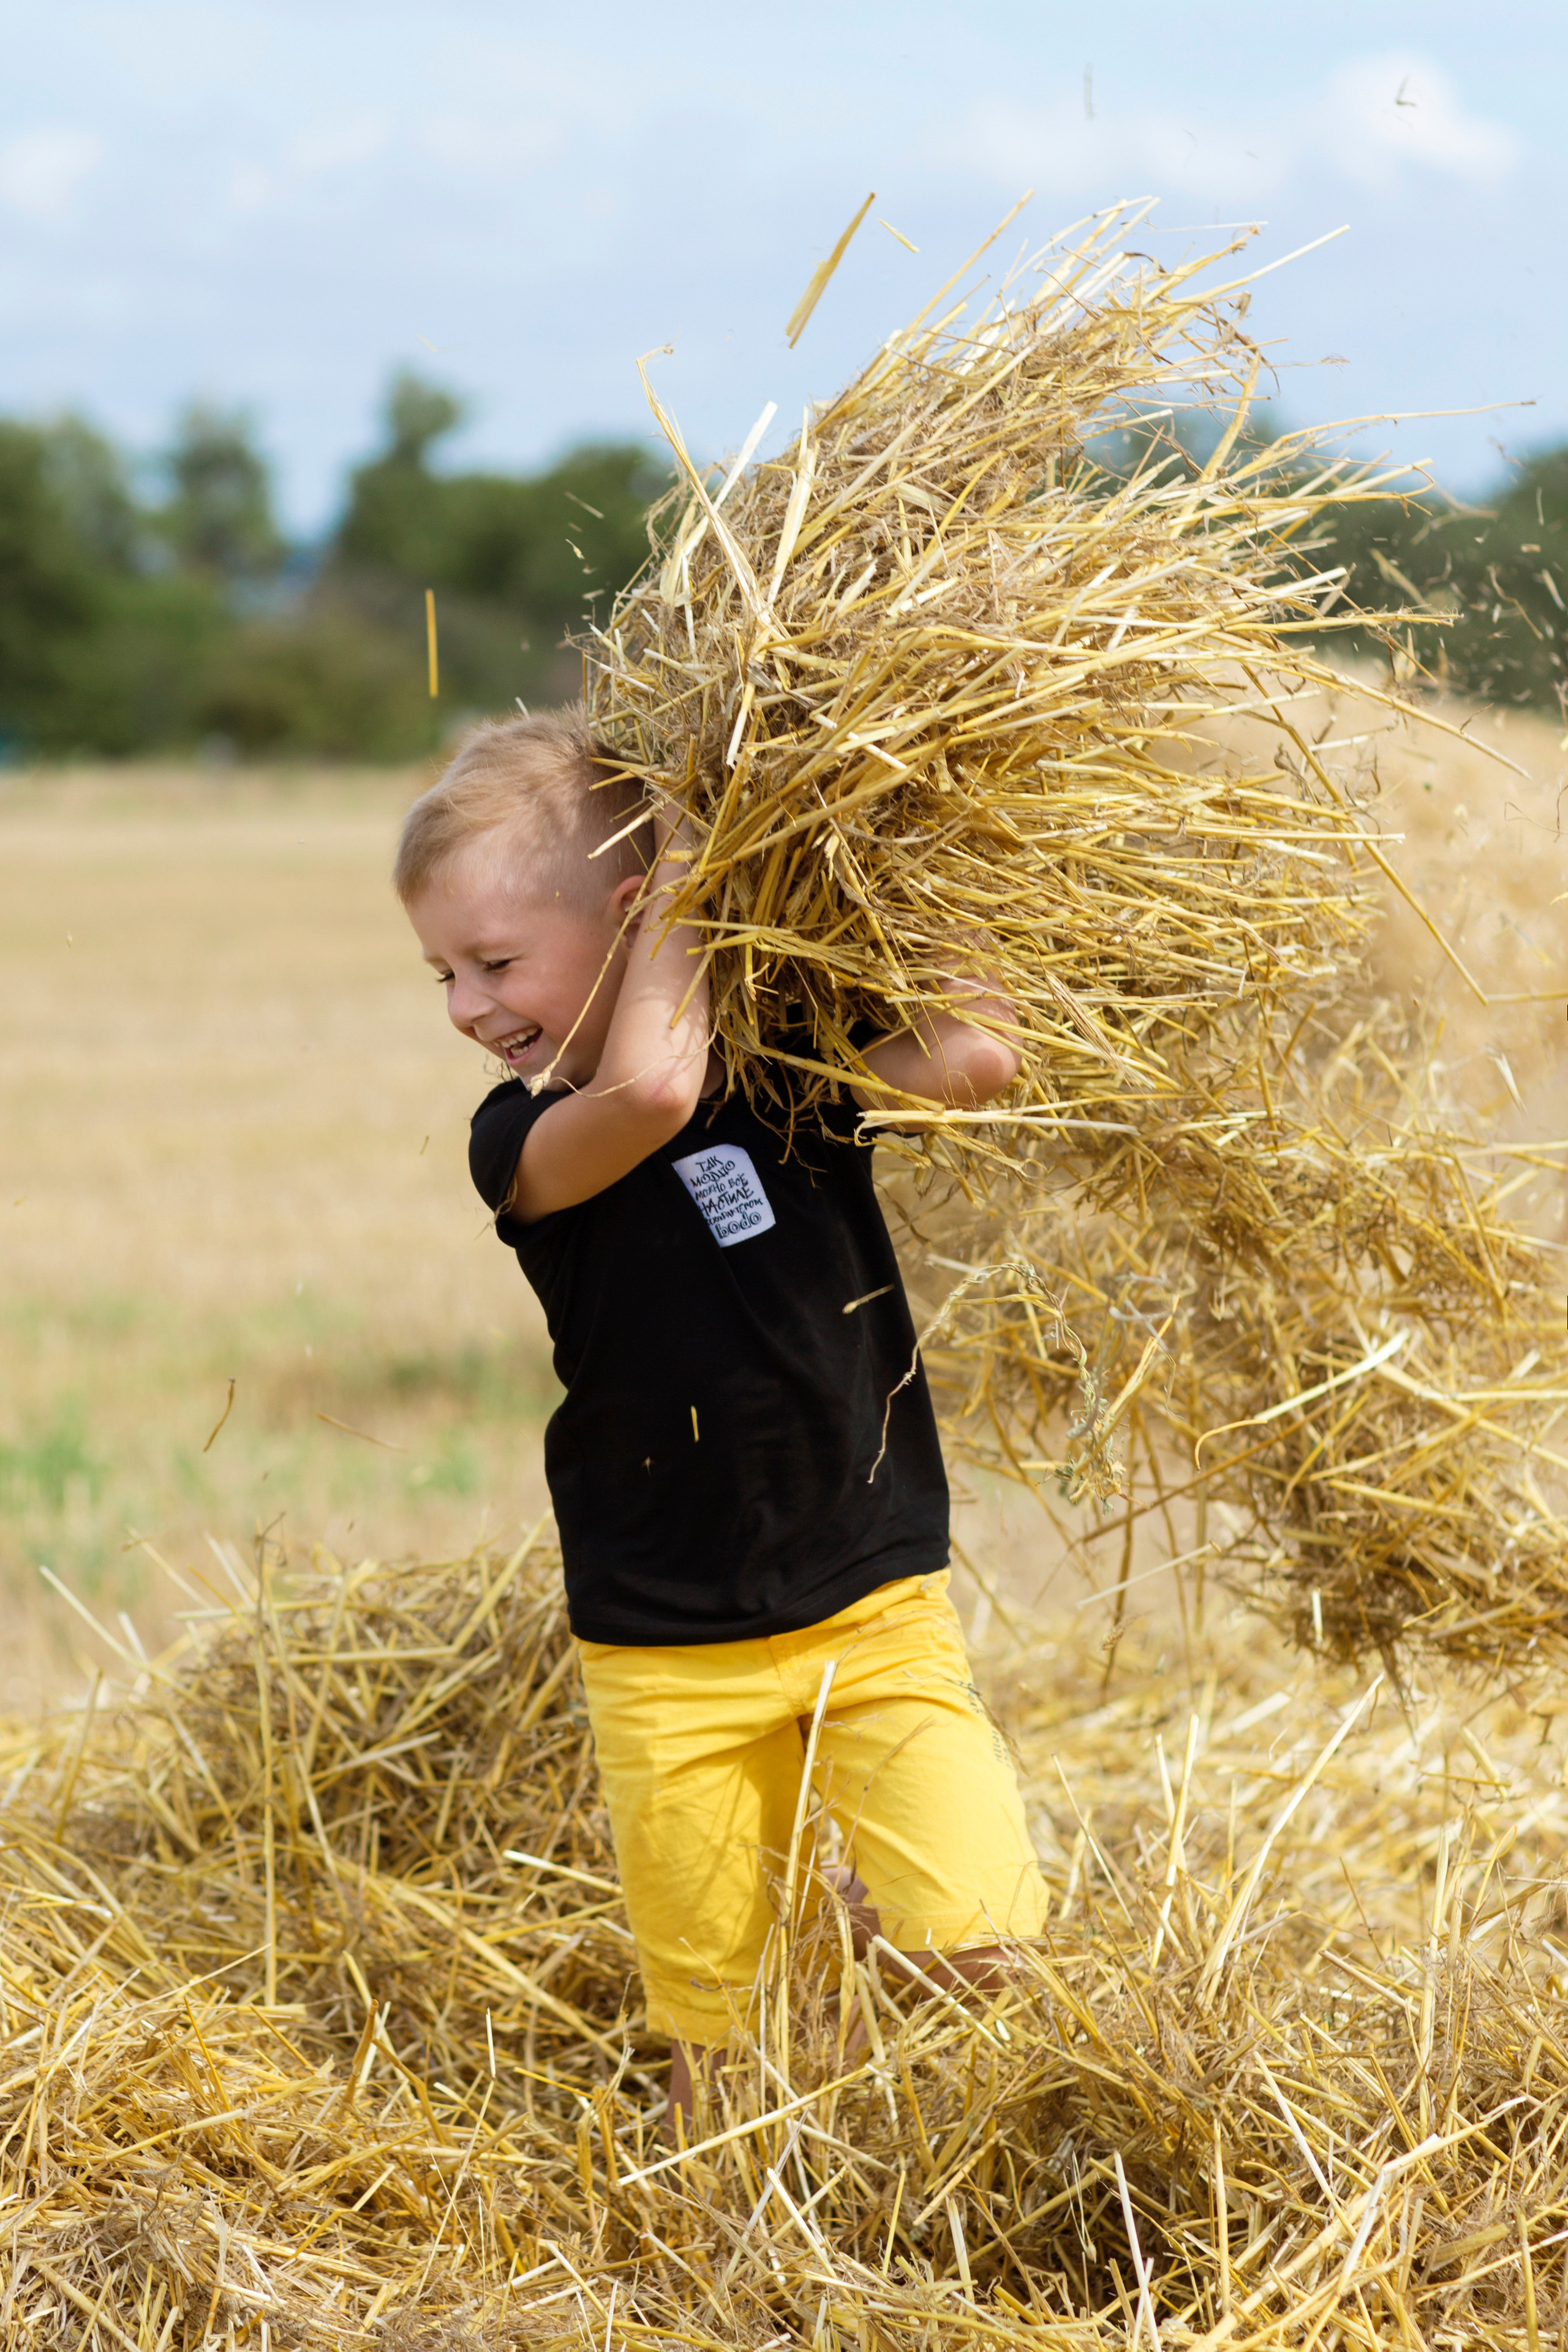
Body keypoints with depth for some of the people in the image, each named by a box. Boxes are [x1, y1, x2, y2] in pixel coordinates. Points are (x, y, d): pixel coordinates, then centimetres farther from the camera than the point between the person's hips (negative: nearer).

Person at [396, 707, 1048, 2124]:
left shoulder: (794, 1053, -3)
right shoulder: (525, 1140, -11)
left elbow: (981, 1060, -21)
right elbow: (652, 1086, -33)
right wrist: (680, 891, -18)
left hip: (877, 1604, 1)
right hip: (669, 1658, -1)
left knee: (982, 1941, -10)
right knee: (711, 2016, 6)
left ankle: (878, 1906, 23)